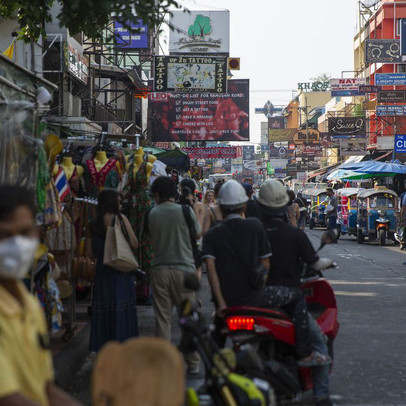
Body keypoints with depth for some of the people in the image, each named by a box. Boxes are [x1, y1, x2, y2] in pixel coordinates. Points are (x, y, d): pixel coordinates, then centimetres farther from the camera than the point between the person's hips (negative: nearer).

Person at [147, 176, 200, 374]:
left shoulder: (152, 214, 0)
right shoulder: (185, 211, -6)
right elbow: (198, 234, 7)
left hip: (160, 270, 2)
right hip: (183, 269, -1)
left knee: (162, 319, 7)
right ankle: (193, 363, 12)